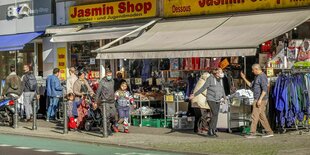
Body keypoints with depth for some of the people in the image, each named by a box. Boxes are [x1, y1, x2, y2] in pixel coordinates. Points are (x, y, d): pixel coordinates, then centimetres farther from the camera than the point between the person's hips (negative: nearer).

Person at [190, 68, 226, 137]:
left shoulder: (220, 80, 13)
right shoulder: (210, 78, -7)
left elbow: (222, 89, 25)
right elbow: (203, 88, -5)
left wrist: (223, 97, 13)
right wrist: (195, 94, -7)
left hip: (218, 100, 6)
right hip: (211, 99, -6)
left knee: (215, 115, 6)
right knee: (215, 113, -17)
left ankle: (213, 131, 12)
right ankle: (210, 130, -9)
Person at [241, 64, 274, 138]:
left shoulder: (262, 76, -15)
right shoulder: (257, 76, 17)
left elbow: (264, 89, -22)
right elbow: (251, 85, 22)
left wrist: (260, 99, -26)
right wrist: (244, 78, 17)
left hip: (261, 100, -10)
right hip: (258, 99, 10)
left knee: (255, 116, -8)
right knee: (262, 116, 11)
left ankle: (253, 133, -6)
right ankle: (269, 132, 15)